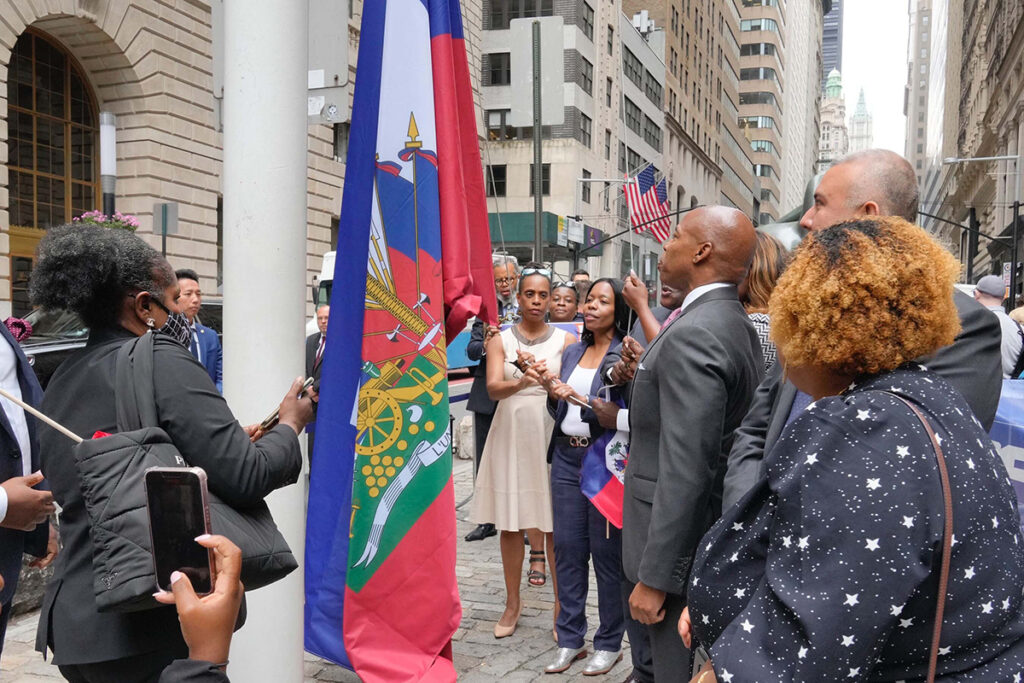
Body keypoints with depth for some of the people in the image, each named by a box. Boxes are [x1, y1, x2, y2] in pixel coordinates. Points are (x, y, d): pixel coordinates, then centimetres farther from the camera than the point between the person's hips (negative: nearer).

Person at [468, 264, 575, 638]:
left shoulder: (565, 339, 5)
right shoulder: (500, 339, 6)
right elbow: (493, 387, -9)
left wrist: (537, 372, -23)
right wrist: (523, 380, -30)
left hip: (551, 435, -1)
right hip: (510, 435, 1)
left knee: (554, 525, -2)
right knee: (509, 524, 7)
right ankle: (512, 602, 23)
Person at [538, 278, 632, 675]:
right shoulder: (573, 352, 12)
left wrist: (579, 399, -23)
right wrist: (552, 393, -2)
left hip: (605, 459, -6)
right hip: (567, 456, 6)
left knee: (607, 552, 2)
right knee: (567, 547, 9)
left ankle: (609, 644, 17)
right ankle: (570, 639, 21)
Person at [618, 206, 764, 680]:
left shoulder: (692, 334, -22)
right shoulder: (738, 325, 9)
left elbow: (686, 468, -25)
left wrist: (653, 577, -21)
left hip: (682, 549, -10)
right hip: (719, 539, 10)